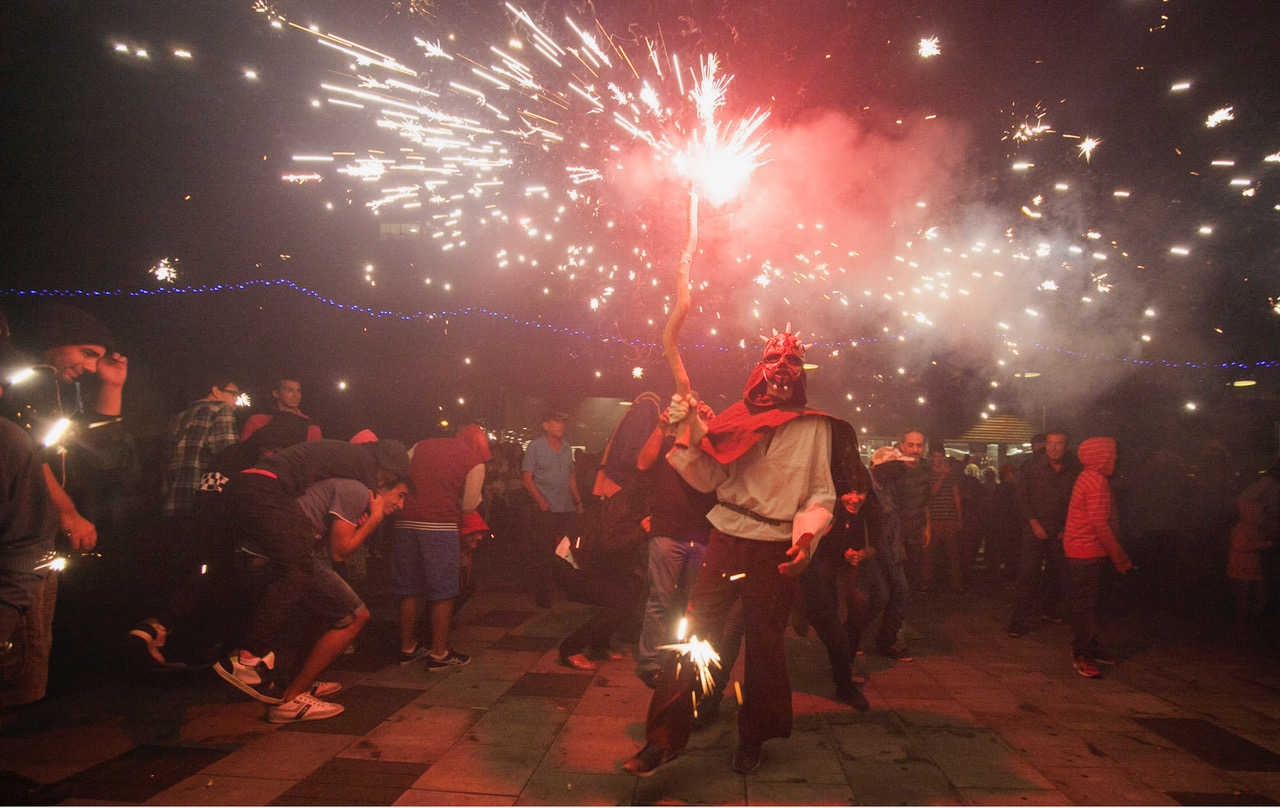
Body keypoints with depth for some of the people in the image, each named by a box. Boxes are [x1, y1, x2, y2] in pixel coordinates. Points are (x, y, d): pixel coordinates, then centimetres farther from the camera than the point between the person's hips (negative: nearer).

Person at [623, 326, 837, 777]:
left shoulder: (814, 427, 2)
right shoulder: (737, 419, 8)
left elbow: (821, 494, -1)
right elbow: (708, 479, 4)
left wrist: (807, 535, -19)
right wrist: (690, 432, -9)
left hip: (775, 550, -1)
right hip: (726, 540, 1)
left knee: (764, 644, 10)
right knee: (693, 631, -5)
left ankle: (753, 738, 30)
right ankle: (665, 736, 5)